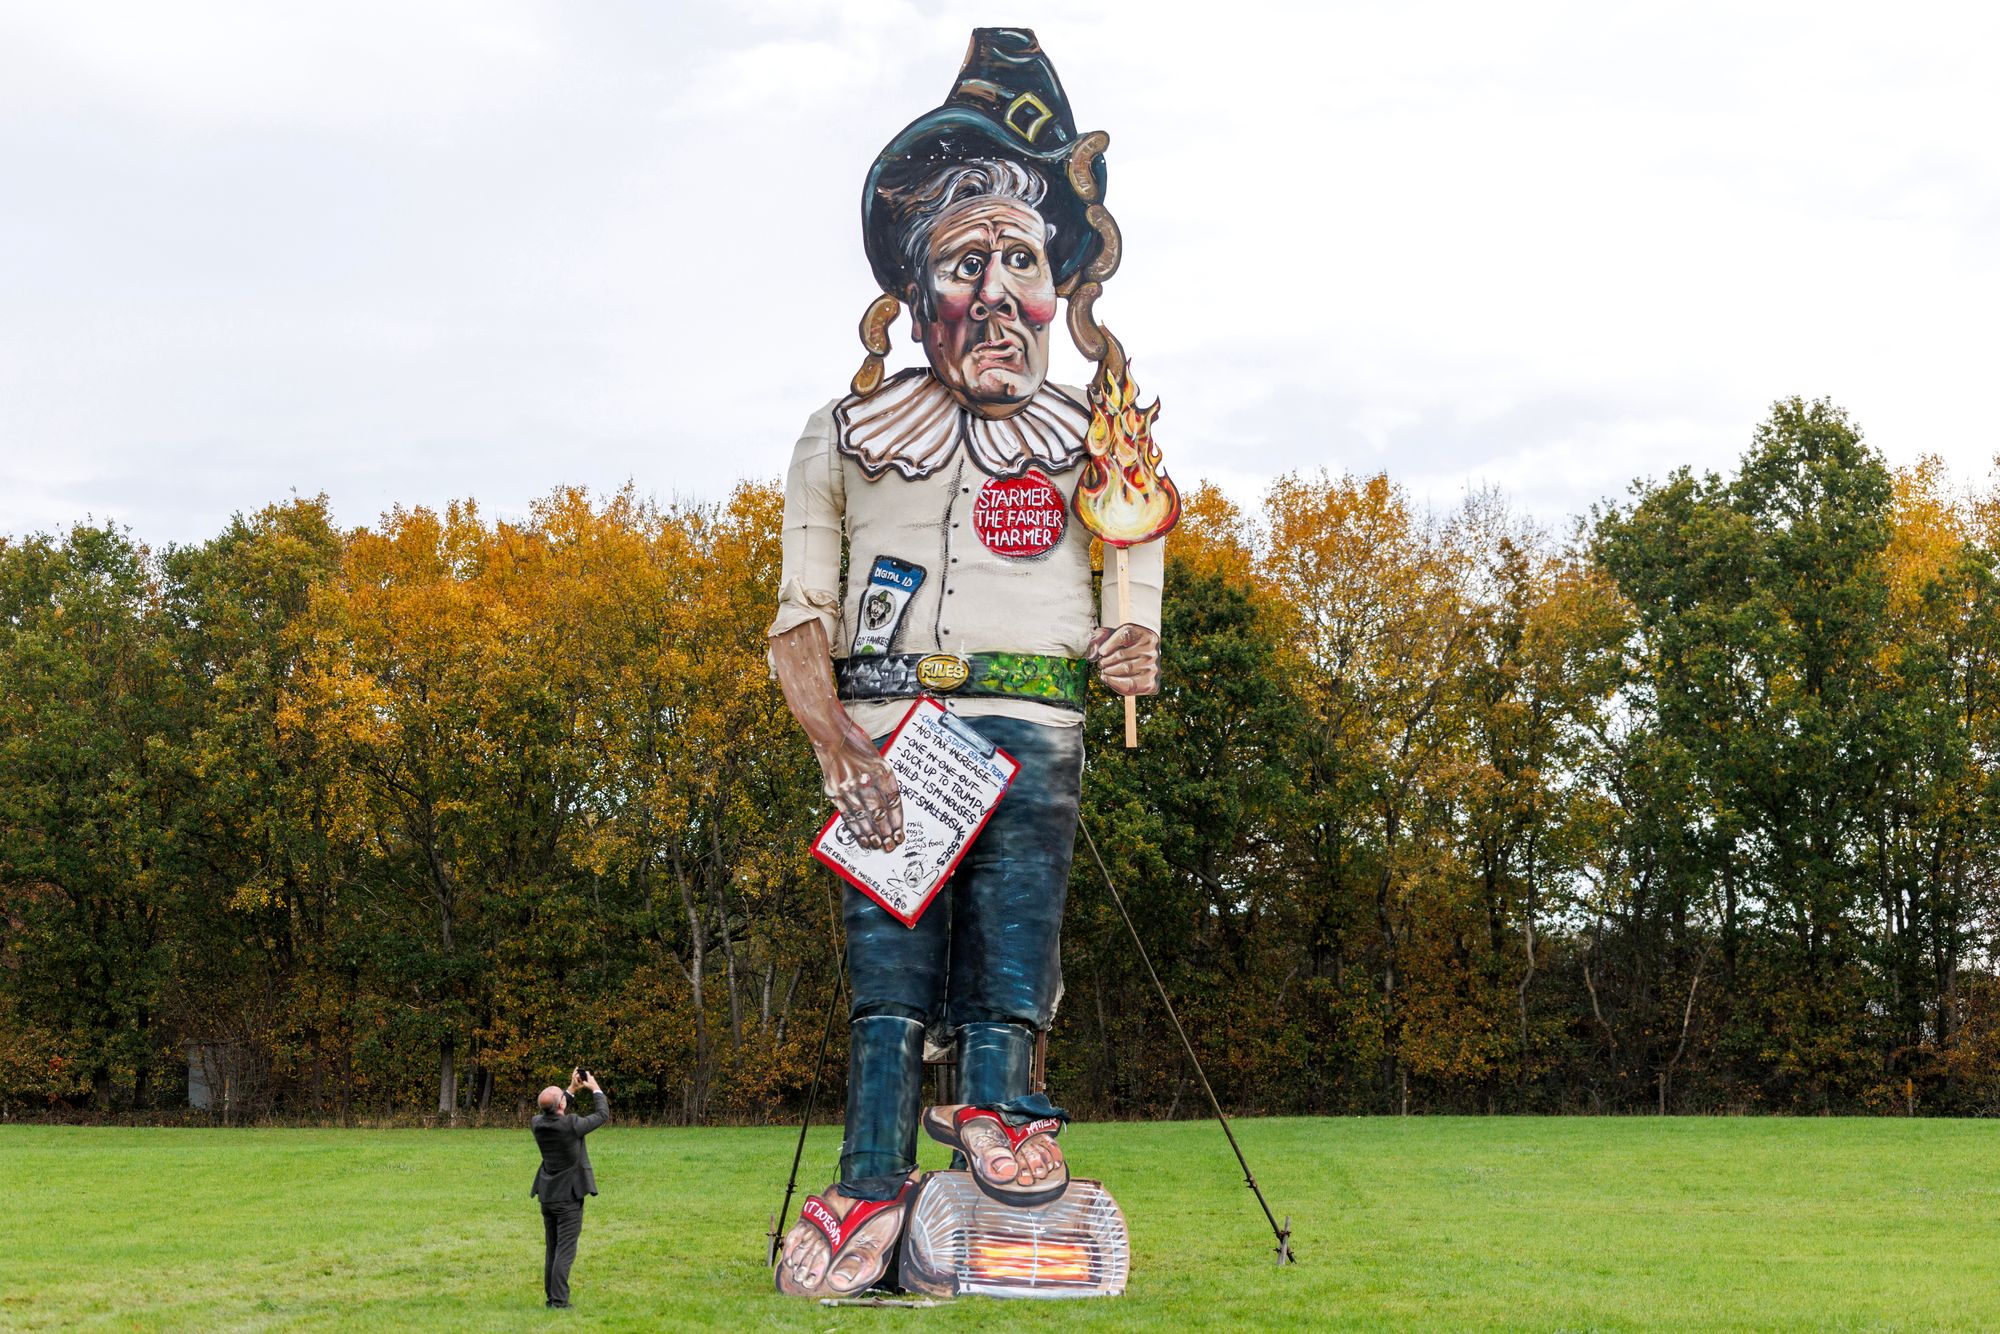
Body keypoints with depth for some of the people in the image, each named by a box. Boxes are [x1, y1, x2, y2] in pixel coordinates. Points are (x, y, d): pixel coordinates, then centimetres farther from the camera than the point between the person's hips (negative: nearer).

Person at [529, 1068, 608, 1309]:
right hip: (569, 1197, -6)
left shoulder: (537, 1123, -3)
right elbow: (603, 1115, -4)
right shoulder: (571, 1125, -20)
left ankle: (550, 1298, 18)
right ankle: (558, 1301, -7)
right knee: (565, 1251, -5)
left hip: (547, 1196, 6)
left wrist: (572, 1089, 22)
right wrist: (595, 1088, 10)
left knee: (551, 1251, 14)